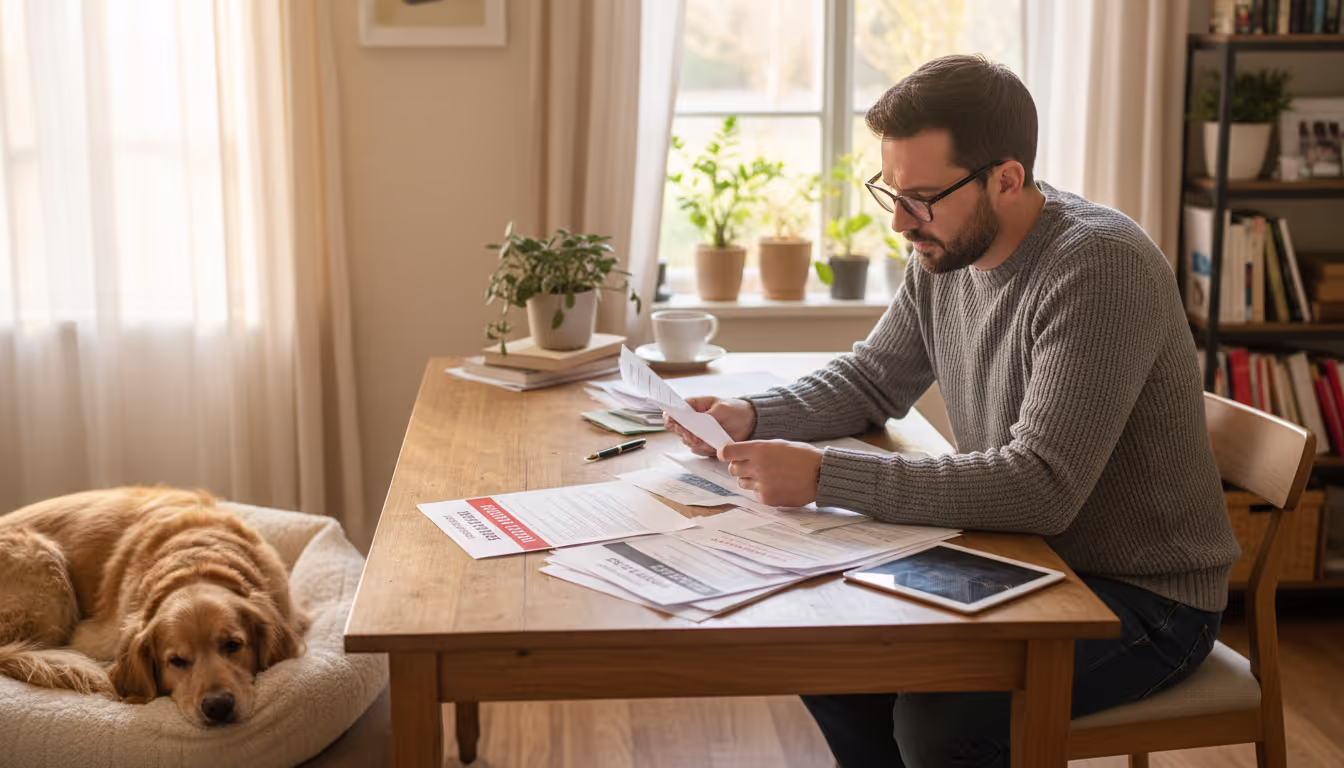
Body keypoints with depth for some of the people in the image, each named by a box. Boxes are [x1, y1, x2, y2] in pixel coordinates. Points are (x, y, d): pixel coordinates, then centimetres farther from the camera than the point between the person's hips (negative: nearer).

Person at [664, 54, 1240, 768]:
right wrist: (751, 416, -6)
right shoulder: (946, 250, 0)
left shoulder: (1101, 267, -26)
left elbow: (1041, 488, -33)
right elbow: (872, 377, 14)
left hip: (1144, 597, -7)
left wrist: (824, 476, -34)